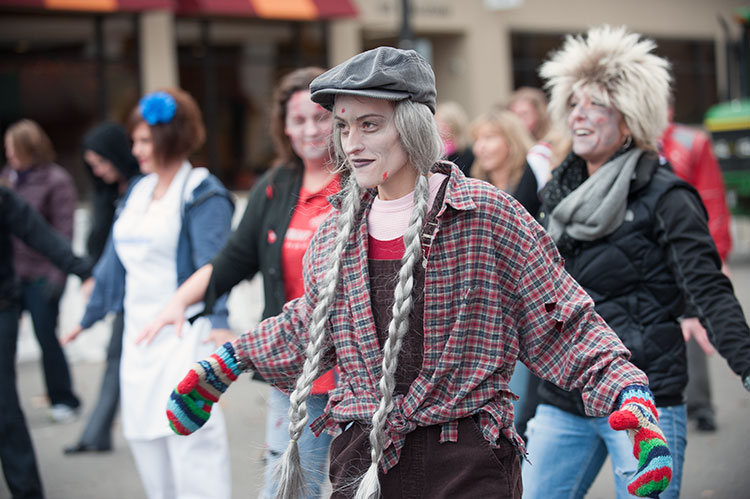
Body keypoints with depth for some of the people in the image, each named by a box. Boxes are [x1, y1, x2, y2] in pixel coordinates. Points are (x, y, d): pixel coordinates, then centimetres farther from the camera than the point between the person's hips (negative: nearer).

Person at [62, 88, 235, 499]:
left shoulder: (203, 194, -8)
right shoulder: (138, 191, 15)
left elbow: (213, 263, -19)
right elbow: (115, 260, 23)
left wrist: (218, 320, -33)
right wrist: (89, 317, 29)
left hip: (185, 333, -8)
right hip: (139, 333, 8)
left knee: (189, 431, -13)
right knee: (142, 433, 9)